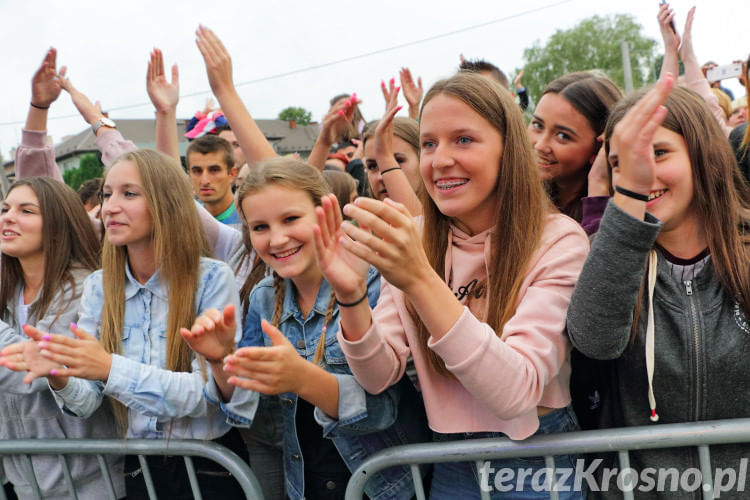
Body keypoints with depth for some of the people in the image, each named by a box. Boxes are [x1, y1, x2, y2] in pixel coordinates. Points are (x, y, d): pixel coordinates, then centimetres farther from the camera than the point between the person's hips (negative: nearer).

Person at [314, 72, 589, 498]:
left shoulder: (558, 240, -16)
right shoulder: (414, 240, -2)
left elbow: (517, 393, -26)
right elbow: (380, 376, -6)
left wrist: (420, 280, -35)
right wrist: (352, 297, -24)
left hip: (539, 463, -3)